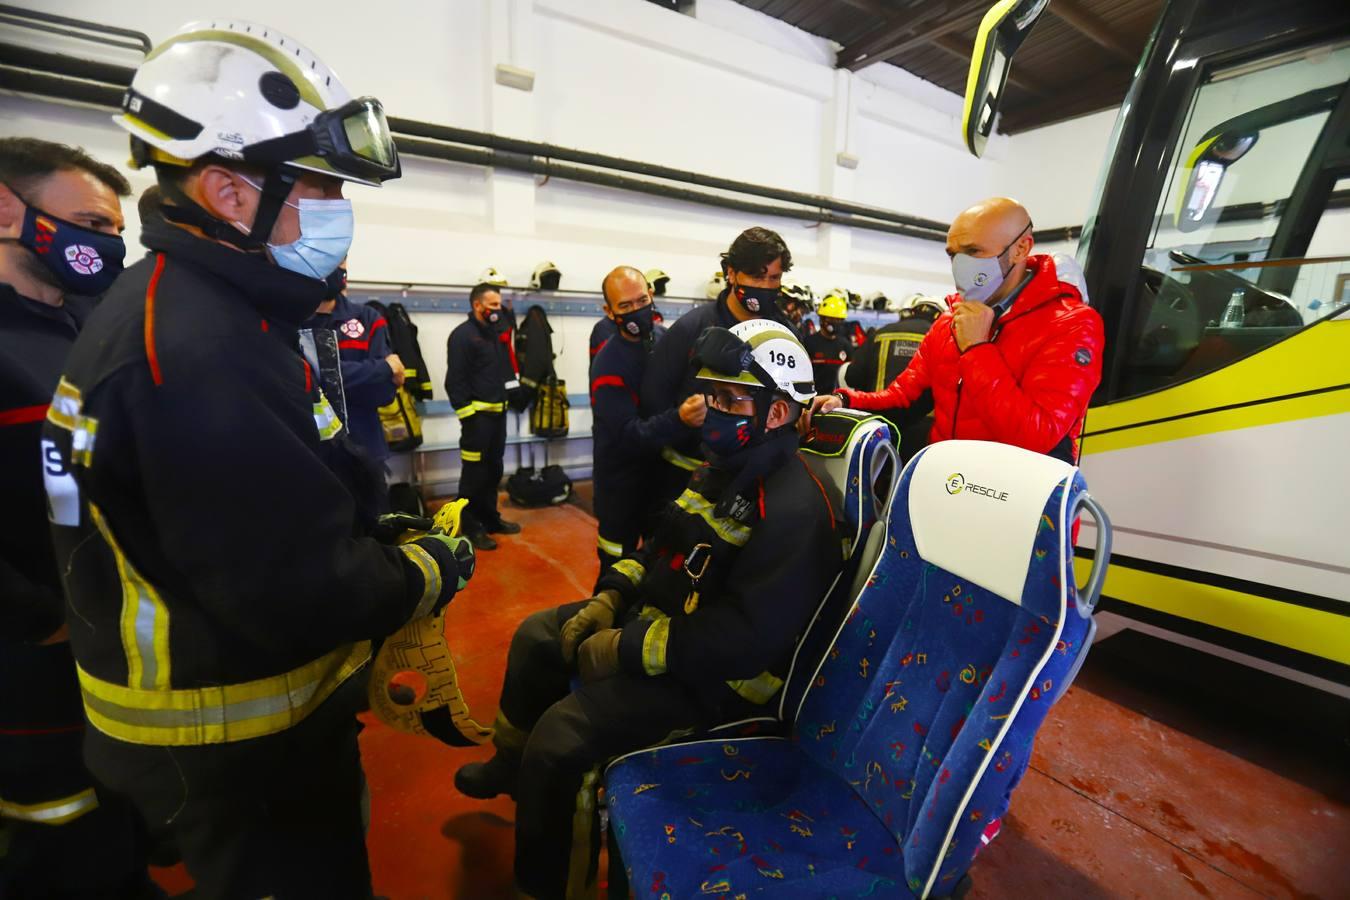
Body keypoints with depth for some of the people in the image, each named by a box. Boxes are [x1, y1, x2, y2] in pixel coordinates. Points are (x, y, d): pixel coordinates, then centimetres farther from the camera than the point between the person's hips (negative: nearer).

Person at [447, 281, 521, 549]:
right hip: (477, 413, -8)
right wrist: (467, 414, -18)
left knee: (494, 469, 15)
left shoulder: (494, 333, 17)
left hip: (497, 412, 8)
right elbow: (455, 380, -15)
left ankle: (490, 518, 28)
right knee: (474, 473, -2)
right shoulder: (462, 335, -8)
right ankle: (471, 527, 9)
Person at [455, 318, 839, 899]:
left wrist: (627, 651, -24)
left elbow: (748, 638, -31)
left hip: (715, 675, -10)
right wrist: (608, 599, 1)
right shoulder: (724, 469, 5)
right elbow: (666, 547, 14)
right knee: (537, 635, 16)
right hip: (658, 615, 10)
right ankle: (513, 766, 39)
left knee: (561, 732, -20)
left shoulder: (791, 508, -26)